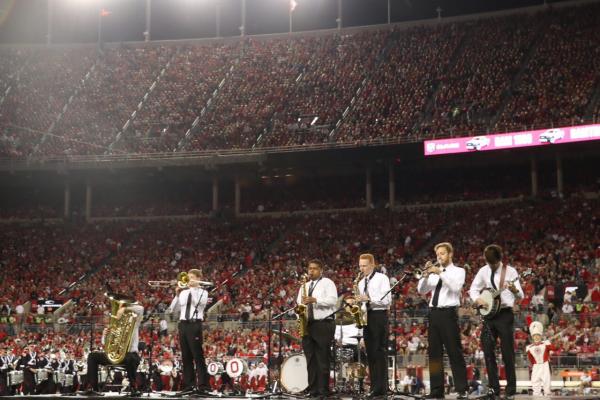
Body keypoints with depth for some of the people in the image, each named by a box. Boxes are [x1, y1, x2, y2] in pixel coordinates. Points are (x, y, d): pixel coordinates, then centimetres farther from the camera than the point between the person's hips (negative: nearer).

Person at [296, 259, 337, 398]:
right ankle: (312, 389, 8)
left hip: (323, 324, -6)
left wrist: (315, 300, -21)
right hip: (307, 325, 6)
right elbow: (299, 303, 22)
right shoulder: (304, 286, 21)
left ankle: (323, 390, -4)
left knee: (323, 359, -6)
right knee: (310, 359, 5)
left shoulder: (327, 283, 1)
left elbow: (333, 300, -12)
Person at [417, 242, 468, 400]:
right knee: (434, 352, 5)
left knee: (455, 352, -5)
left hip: (449, 313, -5)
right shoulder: (434, 273, 16)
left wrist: (440, 272, -18)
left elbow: (456, 287, -16)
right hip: (434, 313, 5)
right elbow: (421, 290, 9)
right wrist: (426, 274, -5)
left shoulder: (458, 271, 3)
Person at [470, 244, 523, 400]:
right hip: (488, 314, 4)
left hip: (505, 314, -4)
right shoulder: (483, 271, 5)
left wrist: (514, 290, -35)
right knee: (488, 351, 3)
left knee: (508, 353, -3)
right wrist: (477, 299, -8)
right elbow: (473, 289, 13)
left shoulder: (510, 271, -6)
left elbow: (520, 296, -11)